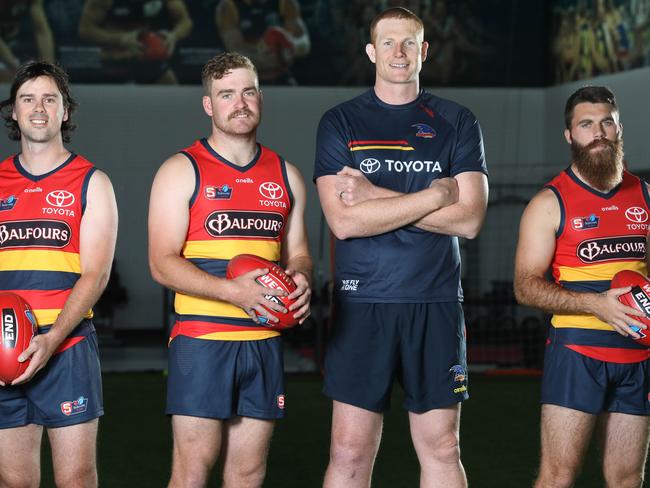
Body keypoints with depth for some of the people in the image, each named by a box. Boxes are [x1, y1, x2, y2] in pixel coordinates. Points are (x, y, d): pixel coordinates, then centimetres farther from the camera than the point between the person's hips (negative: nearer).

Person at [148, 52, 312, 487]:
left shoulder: (286, 176, 14)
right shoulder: (182, 171, -1)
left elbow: (297, 253, 21)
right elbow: (162, 264, -8)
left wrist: (301, 280, -4)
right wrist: (232, 291, -22)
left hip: (264, 342, 4)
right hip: (201, 340, -4)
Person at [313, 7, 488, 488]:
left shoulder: (457, 122, 7)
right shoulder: (340, 122, 5)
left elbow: (469, 219, -5)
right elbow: (343, 220, -8)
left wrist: (376, 197, -9)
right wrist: (435, 196, -9)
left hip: (436, 304, 1)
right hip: (362, 304, -1)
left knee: (441, 449, 4)